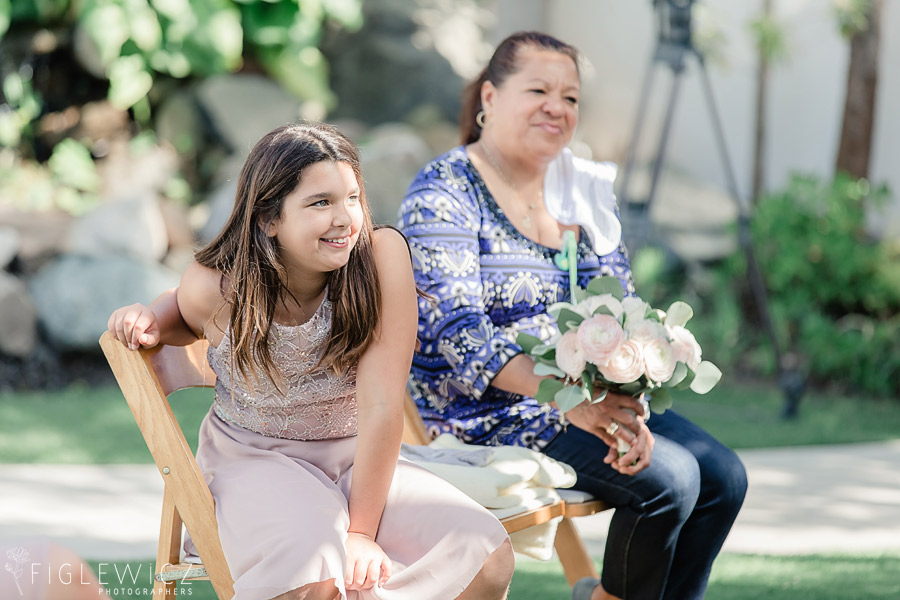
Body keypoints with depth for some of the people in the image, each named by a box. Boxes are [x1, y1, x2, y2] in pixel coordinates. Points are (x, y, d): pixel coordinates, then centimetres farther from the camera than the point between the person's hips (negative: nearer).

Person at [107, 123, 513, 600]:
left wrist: (362, 530, -22)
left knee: (487, 557, -21)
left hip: (356, 459, 2)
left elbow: (380, 408, -20)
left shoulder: (381, 256, -20)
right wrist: (151, 323, -10)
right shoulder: (214, 286, -15)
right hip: (252, 459, -2)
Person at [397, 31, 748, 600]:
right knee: (666, 476, -22)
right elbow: (460, 332, -24)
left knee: (722, 475, -7)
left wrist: (624, 407, -17)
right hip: (486, 412, -7)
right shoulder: (443, 194, -12)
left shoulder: (583, 190, 9)